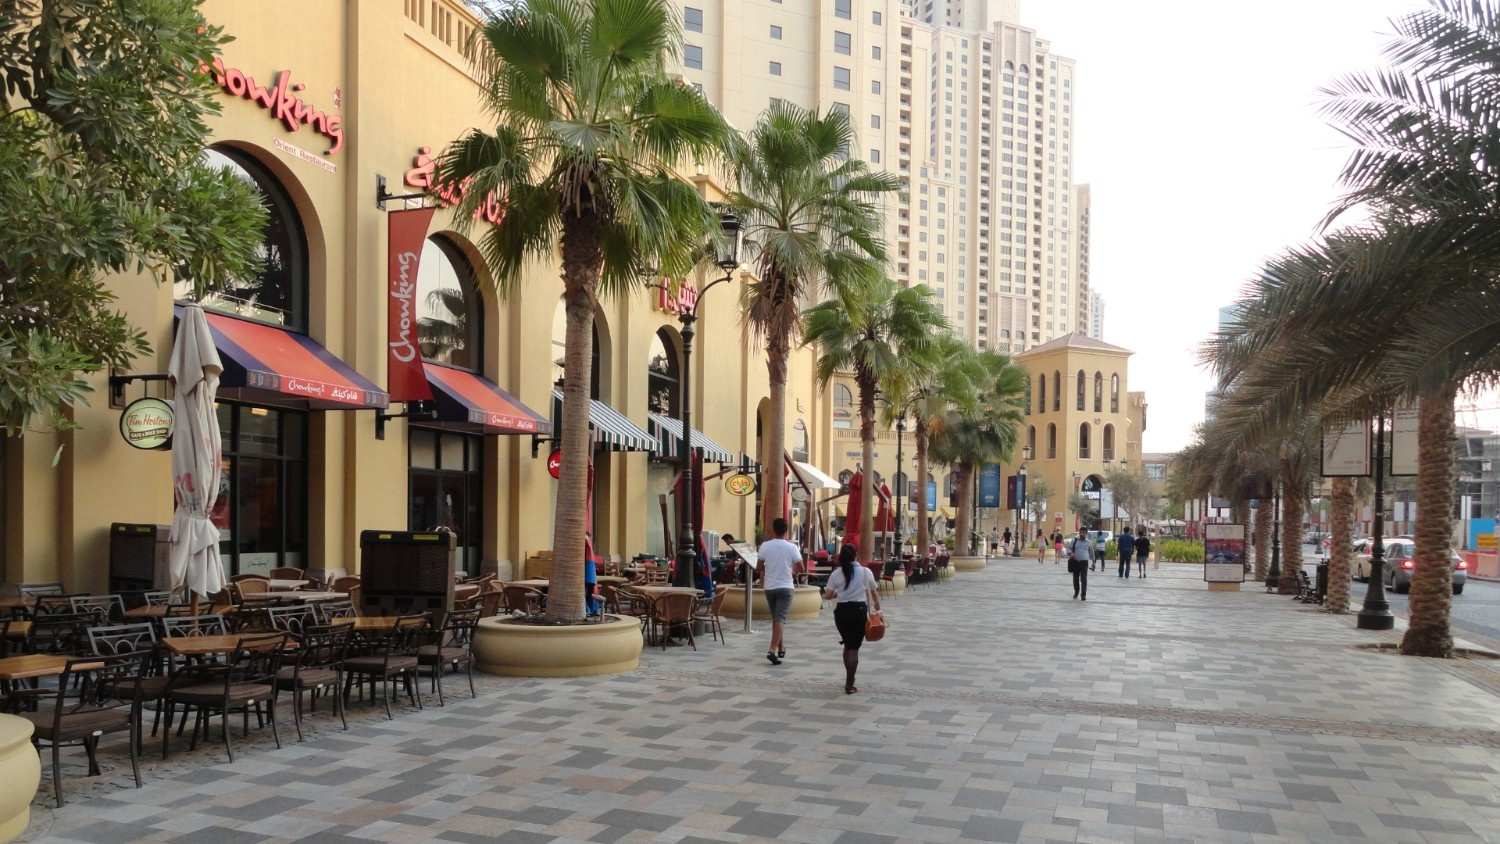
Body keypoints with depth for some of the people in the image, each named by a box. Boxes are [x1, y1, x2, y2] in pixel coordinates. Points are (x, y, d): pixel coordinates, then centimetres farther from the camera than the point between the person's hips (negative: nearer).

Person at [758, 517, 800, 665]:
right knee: (780, 619, -7)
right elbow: (800, 566, -2)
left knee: (776, 618, 18)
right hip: (785, 587, -3)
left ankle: (781, 647, 26)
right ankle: (772, 650, -19)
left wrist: (762, 580, 23)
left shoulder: (765, 546, -3)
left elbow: (760, 567, 4)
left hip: (769, 587, 3)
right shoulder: (792, 547, -8)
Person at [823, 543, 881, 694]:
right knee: (854, 648, 0)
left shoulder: (836, 573, -2)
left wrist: (830, 594, 21)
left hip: (841, 611, 2)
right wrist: (878, 610, 14)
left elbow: (828, 596, -2)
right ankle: (849, 685, -1)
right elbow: (874, 594, 4)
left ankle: (849, 680, 27)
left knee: (847, 646, 19)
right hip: (859, 610, -2)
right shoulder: (865, 572, -2)